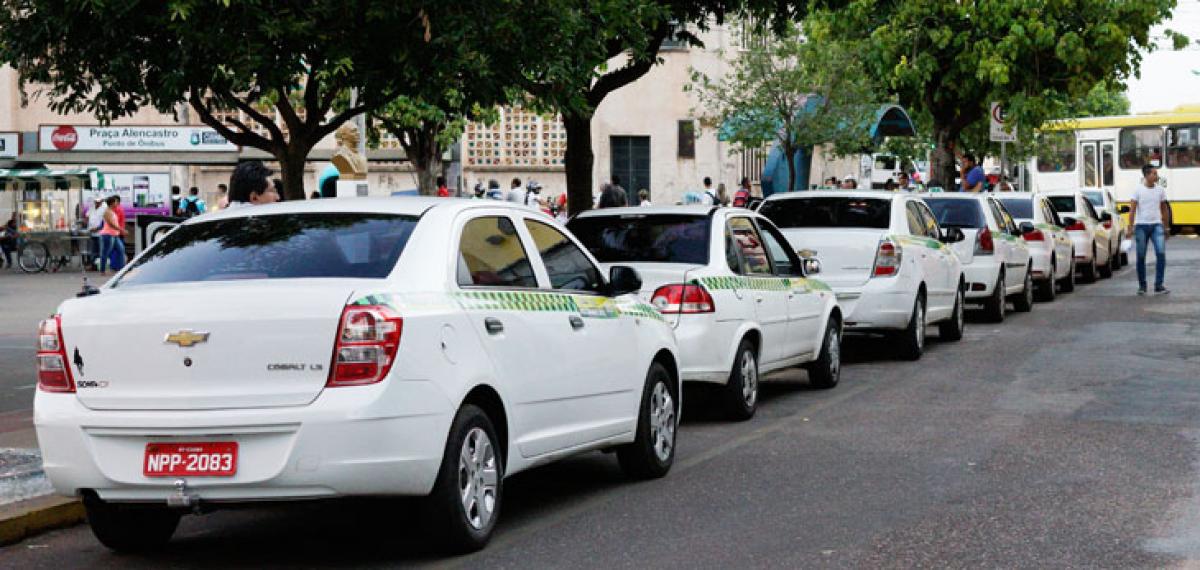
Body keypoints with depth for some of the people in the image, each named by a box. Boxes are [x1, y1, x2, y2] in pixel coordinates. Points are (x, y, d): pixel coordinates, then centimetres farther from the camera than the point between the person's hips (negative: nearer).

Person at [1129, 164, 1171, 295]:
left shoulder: (1160, 190, 6)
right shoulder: (1138, 190, -3)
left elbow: (1164, 209, 14)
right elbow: (1132, 209, -5)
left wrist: (1166, 227, 14)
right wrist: (1130, 227, -12)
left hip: (1157, 225, 2)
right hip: (1141, 225, -2)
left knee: (1161, 253, -13)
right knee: (1141, 256, 3)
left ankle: (1159, 285, -8)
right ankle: (1142, 286, 16)